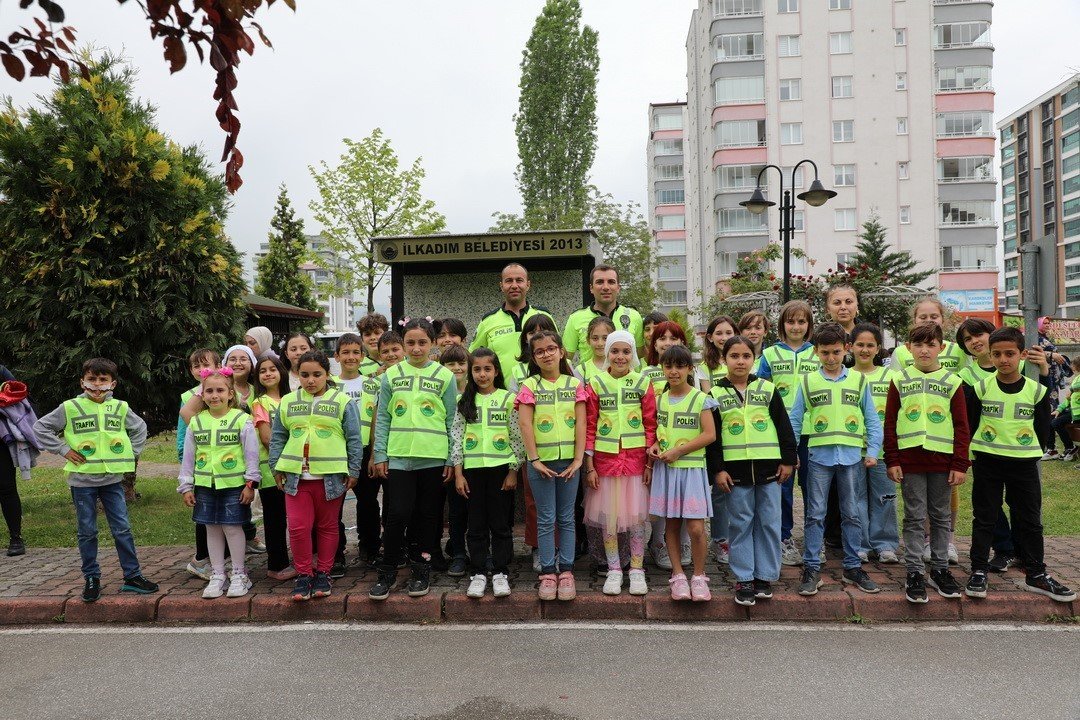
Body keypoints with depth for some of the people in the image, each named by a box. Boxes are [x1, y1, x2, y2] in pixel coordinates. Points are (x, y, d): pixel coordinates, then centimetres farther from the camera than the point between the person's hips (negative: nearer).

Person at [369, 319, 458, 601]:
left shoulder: (444, 376, 3)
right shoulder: (392, 375, 6)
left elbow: (452, 420, 3)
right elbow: (383, 418, 7)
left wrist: (453, 460, 0)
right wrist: (380, 455, 1)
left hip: (433, 458, 0)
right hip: (397, 458, 0)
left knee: (427, 516, 9)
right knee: (398, 514, -4)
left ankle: (421, 570, 23)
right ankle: (388, 571, 13)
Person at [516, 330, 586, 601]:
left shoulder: (574, 384, 4)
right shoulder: (529, 386, 0)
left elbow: (580, 423, 0)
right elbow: (525, 424, -7)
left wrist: (578, 459, -6)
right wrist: (534, 459, -12)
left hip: (569, 460, 1)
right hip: (541, 461, -1)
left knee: (566, 518, 8)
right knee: (546, 519, 5)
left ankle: (566, 571, 17)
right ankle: (548, 573, 13)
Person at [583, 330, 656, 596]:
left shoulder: (643, 383, 2)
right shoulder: (595, 384, 2)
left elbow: (650, 425, 4)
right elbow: (589, 427, 2)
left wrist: (650, 462, -1)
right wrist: (589, 466, -1)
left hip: (636, 458, 0)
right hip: (605, 458, 0)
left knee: (636, 516, 4)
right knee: (608, 516, 5)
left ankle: (637, 570, 20)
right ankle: (614, 570, 20)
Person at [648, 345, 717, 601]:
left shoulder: (700, 399, -5)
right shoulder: (659, 400, 8)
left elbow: (709, 434, -11)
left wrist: (678, 451, -14)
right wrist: (654, 446, -3)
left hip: (691, 468, -4)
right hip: (665, 468, 4)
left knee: (696, 528, -7)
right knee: (671, 524, 7)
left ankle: (699, 577, 11)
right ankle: (678, 575, 19)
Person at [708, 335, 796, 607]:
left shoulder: (767, 389, 5)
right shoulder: (716, 394, 2)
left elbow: (784, 426, 7)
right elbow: (712, 435, 1)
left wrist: (788, 460, 3)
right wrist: (717, 469, -5)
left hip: (768, 467, 1)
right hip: (735, 469, -1)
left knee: (769, 523, 6)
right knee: (740, 525, 5)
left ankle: (765, 576, 18)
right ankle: (744, 579, 14)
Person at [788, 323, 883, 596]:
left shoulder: (859, 380, 5)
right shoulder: (808, 381, 3)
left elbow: (872, 419, 7)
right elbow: (795, 420, 4)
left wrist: (873, 451, -3)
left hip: (852, 456, 1)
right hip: (819, 456, -1)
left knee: (852, 514, 9)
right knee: (815, 515, 3)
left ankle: (853, 567, 21)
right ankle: (811, 569, 9)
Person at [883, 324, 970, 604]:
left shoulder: (952, 381, 4)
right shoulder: (899, 380, 4)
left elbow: (961, 426, 3)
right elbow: (890, 423, 3)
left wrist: (960, 464, -3)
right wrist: (891, 460, -3)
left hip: (943, 459, 1)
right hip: (909, 459, -1)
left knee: (940, 517, 11)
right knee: (914, 517, 4)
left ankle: (940, 570, 23)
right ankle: (915, 573, 11)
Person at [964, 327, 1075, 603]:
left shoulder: (1037, 390, -2)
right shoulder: (981, 389, -5)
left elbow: (1042, 428, 8)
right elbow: (969, 425, 1)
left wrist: (1029, 452, 7)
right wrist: (971, 456, -2)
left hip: (1024, 464, 1)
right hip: (987, 463, -1)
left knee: (1030, 521, 10)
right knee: (984, 519, 5)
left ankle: (1036, 575, 22)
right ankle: (978, 572, 12)